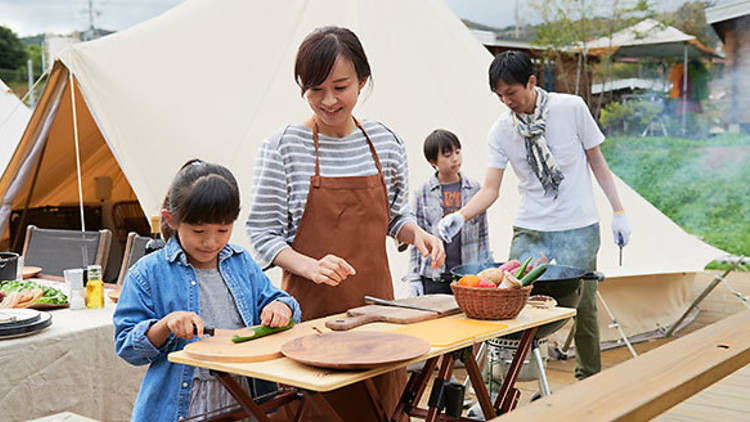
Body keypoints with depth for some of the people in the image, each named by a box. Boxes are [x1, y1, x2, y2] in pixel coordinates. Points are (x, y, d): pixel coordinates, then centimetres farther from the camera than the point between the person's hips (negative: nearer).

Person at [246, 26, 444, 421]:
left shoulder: (386, 142, 5)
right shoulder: (282, 147, -7)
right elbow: (263, 233, -5)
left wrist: (416, 233, -3)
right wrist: (311, 267, -20)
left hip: (375, 300, 4)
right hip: (311, 308, -3)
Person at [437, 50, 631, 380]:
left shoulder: (571, 108, -6)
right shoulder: (501, 130, -2)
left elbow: (597, 161, 3)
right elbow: (490, 189, -5)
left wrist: (618, 211, 2)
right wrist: (460, 216, -22)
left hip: (578, 228, -2)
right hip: (529, 230, 2)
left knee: (582, 308, 3)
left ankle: (590, 381, 22)